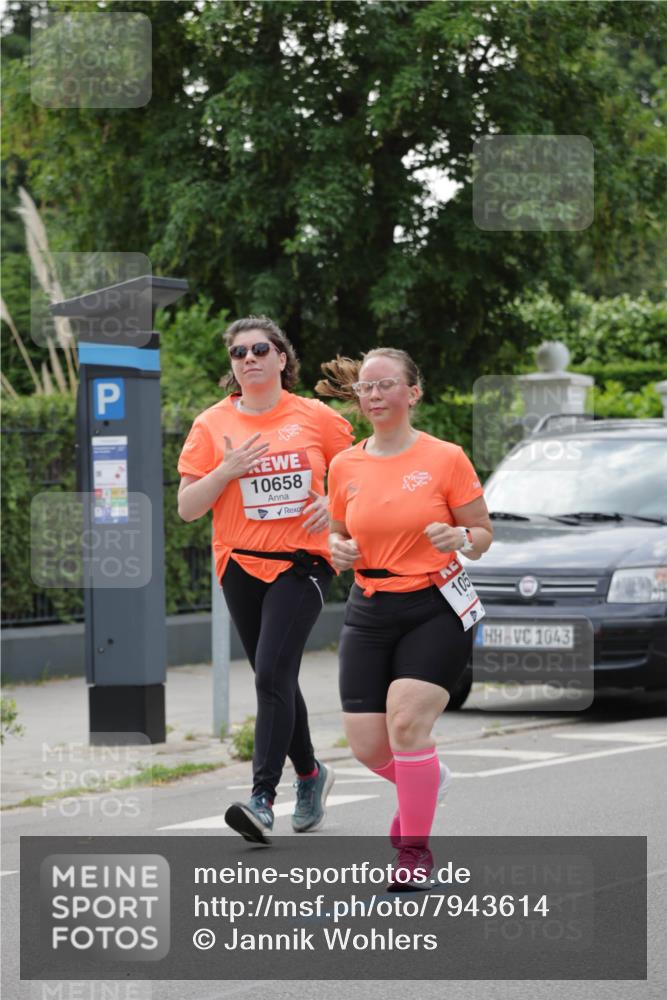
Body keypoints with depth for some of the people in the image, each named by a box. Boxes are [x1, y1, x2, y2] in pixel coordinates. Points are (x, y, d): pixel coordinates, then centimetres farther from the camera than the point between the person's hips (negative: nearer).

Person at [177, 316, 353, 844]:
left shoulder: (316, 417, 0)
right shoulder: (212, 425, 4)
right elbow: (187, 507, 2)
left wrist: (336, 501, -8)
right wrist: (226, 471, -14)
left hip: (303, 562, -3)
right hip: (242, 564, 3)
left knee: (272, 674, -17)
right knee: (277, 679, 13)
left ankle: (263, 799, -19)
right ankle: (310, 773, 36)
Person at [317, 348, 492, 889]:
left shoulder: (446, 458, -5)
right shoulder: (344, 466, 5)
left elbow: (483, 533, 1)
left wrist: (461, 538, -21)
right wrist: (338, 550, -5)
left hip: (435, 609, -4)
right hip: (370, 612, 4)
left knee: (406, 721, -19)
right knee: (368, 746, -2)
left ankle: (416, 849, -1)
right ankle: (427, 779, 34)